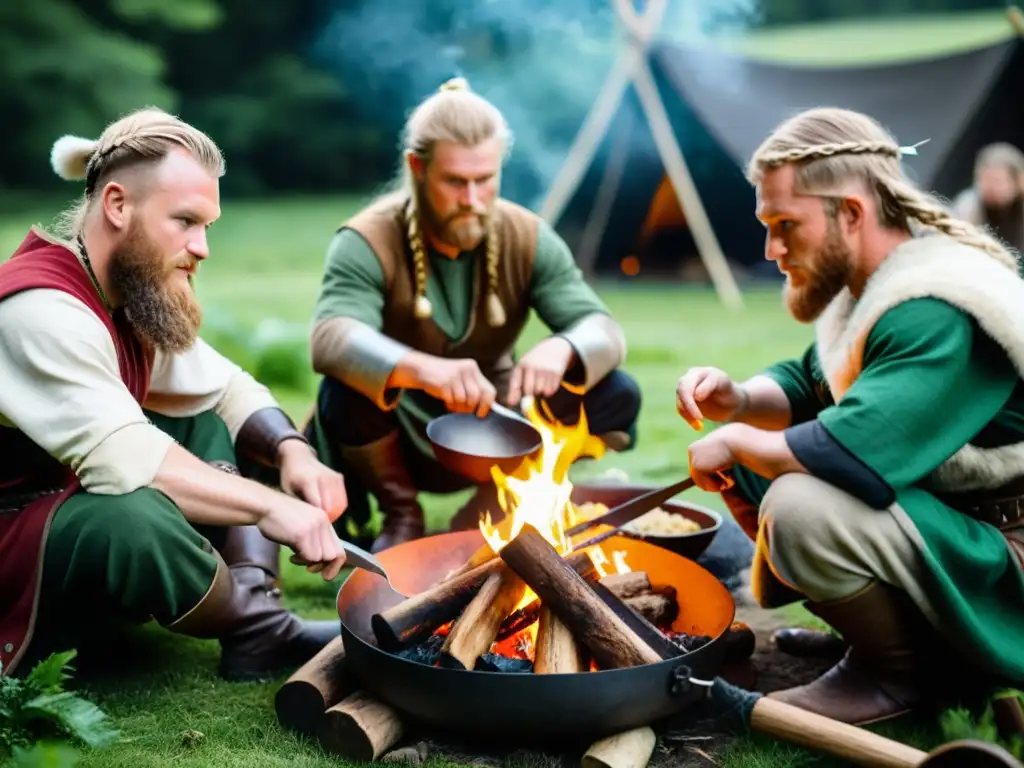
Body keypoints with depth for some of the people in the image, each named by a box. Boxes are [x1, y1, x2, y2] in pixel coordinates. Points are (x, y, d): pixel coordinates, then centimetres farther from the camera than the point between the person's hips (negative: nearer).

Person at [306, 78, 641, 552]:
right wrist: (422, 369, -57)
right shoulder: (368, 241, -20)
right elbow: (330, 339, -37)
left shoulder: (528, 238, -9)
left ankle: (485, 513, 1)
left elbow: (603, 330, -15)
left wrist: (560, 349, -40)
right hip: (397, 438, -3)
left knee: (616, 397, -17)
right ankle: (401, 513, -3)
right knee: (346, 396, -36)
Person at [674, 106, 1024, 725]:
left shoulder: (940, 314, -27)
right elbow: (806, 383, 17)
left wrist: (736, 443, -19)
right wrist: (737, 402, -6)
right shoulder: (872, 283, 4)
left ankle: (904, 672, -6)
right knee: (749, 455, 8)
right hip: (931, 508, 10)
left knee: (801, 508, -33)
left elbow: (851, 455, -38)